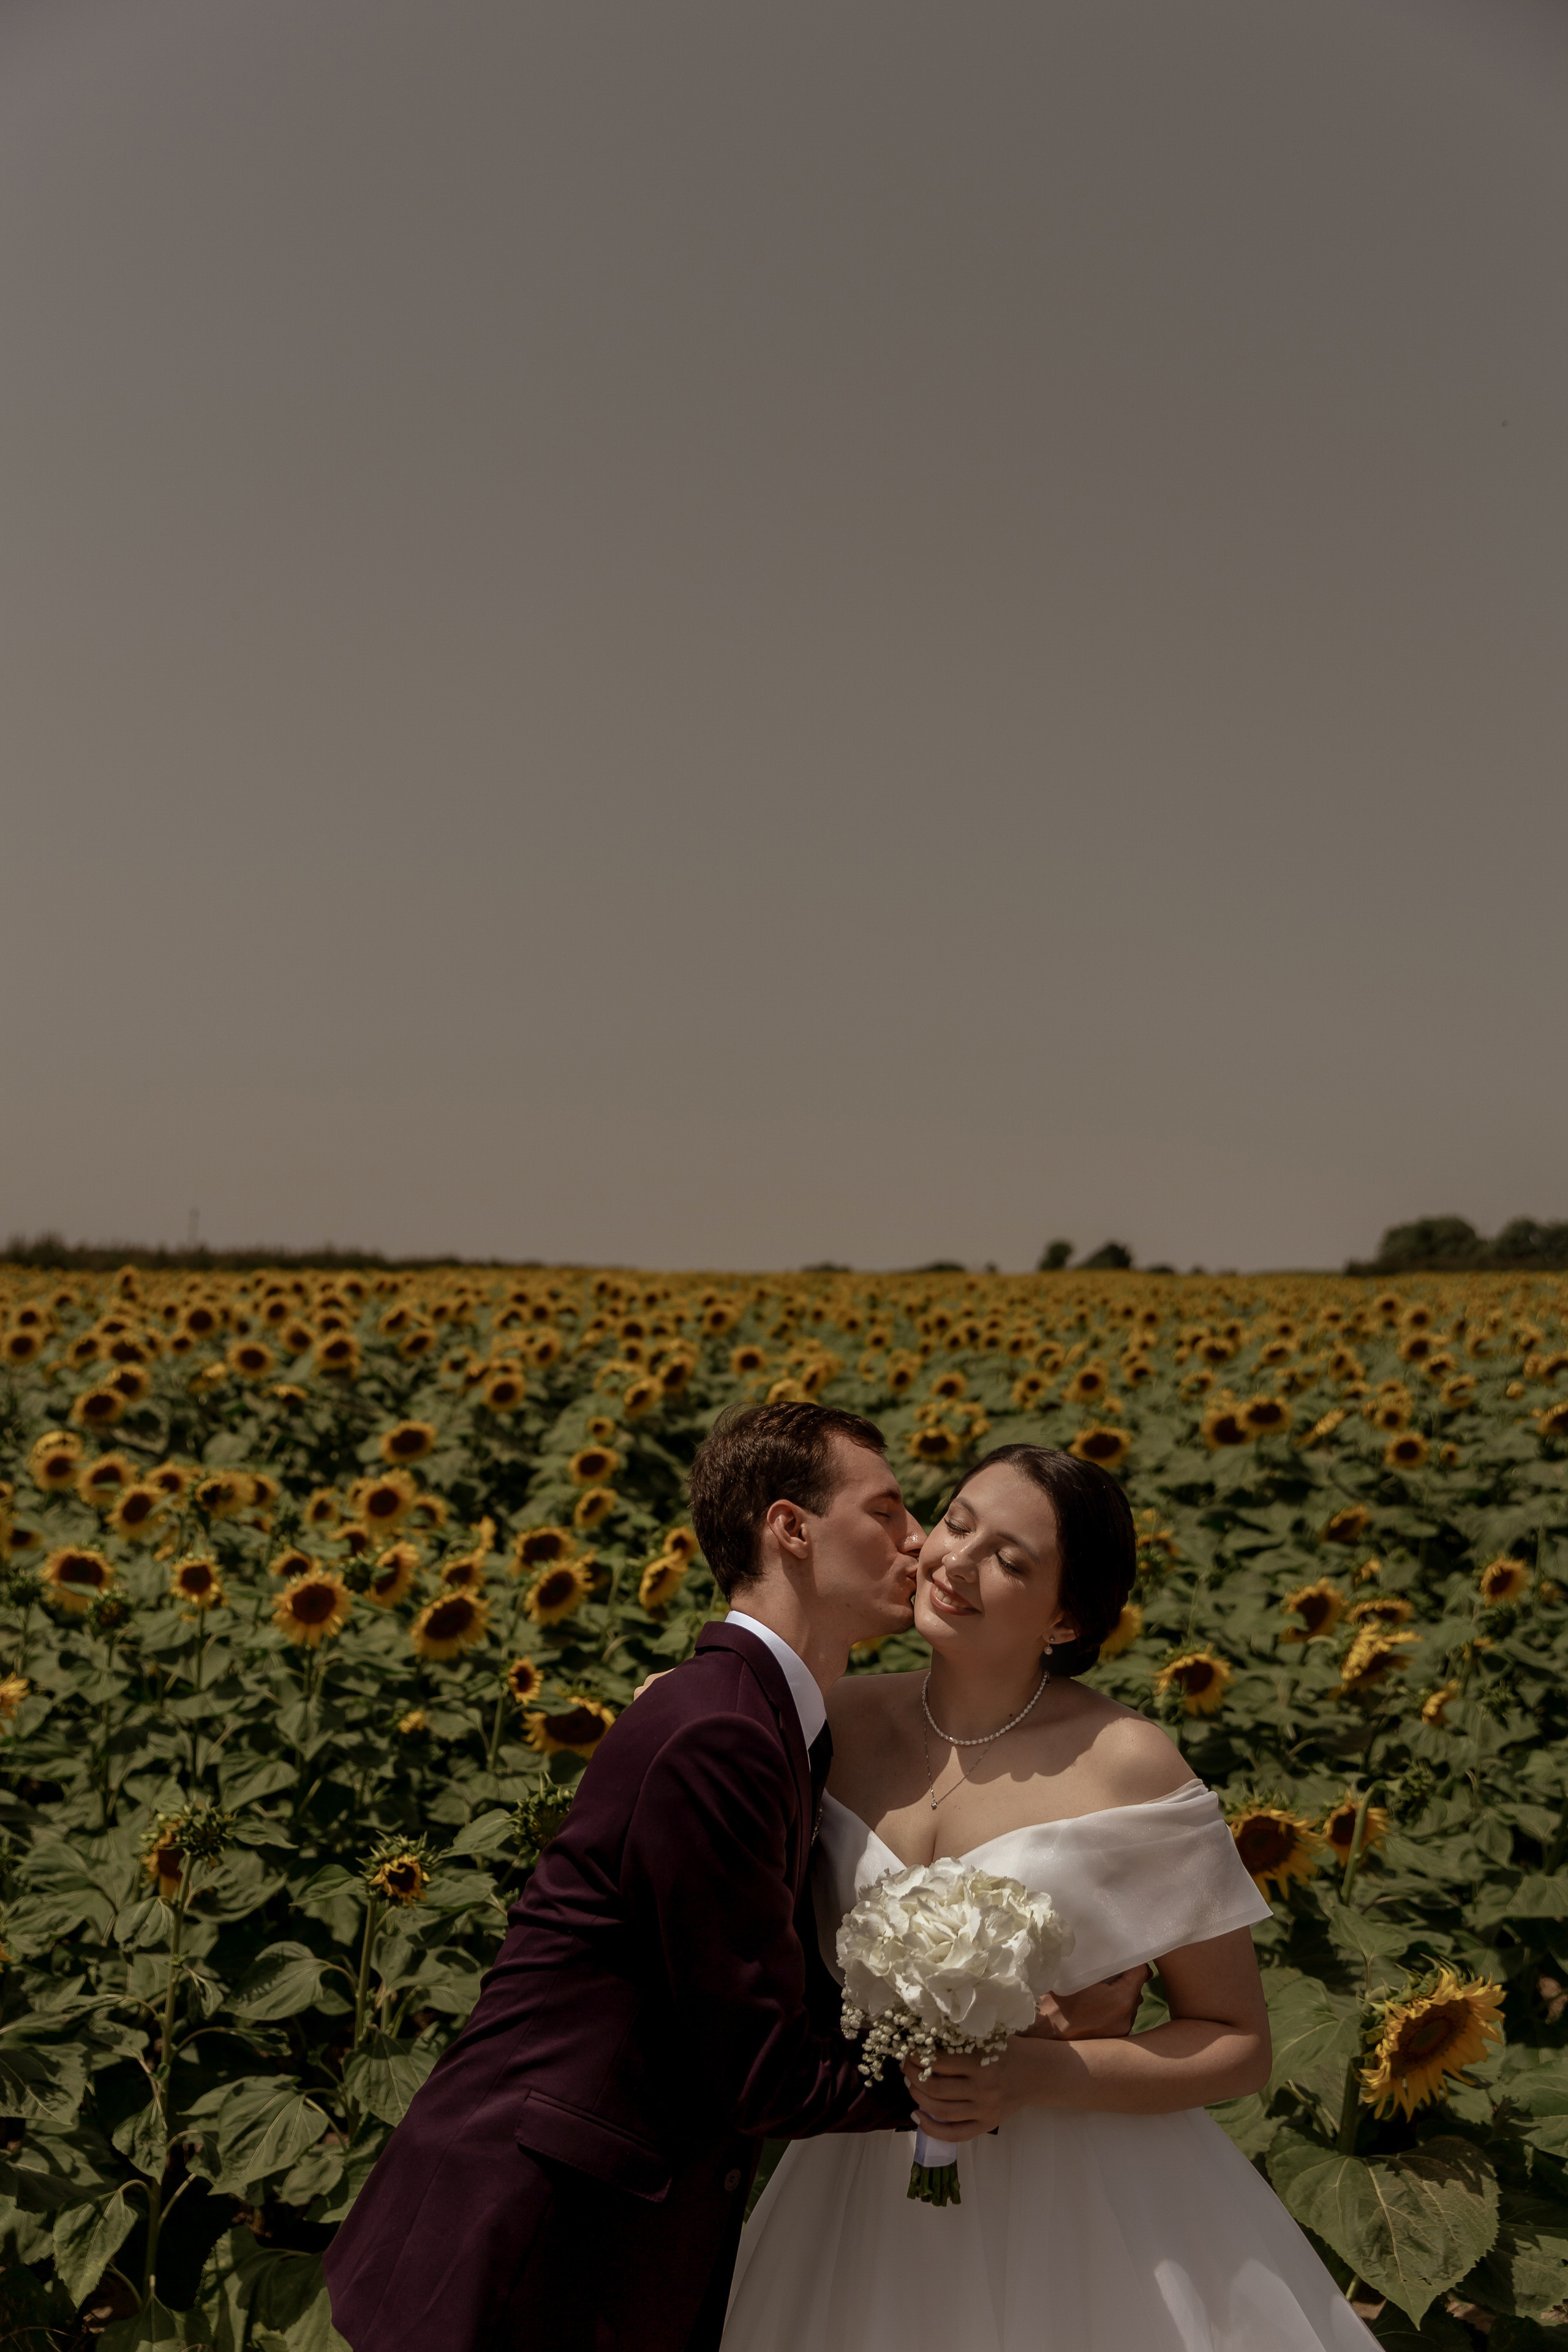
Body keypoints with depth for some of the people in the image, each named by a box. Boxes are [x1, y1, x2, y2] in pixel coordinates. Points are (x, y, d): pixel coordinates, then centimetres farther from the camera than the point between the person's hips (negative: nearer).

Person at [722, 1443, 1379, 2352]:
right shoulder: (843, 1719, -6)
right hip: (875, 2188, 4)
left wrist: (1030, 2076, -22)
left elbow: (1239, 2046, -8)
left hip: (1083, 2200, -3)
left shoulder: (1126, 1763, -17)